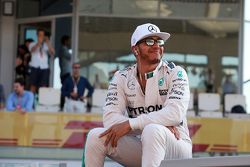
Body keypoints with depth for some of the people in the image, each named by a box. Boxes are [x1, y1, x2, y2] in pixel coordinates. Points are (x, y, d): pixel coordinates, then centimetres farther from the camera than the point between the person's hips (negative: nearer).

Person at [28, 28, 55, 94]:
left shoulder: (47, 45, 13)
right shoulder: (33, 44, 11)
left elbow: (52, 53, -4)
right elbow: (32, 50, -12)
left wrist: (48, 42, -16)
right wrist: (38, 43, -30)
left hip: (44, 68, 1)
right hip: (35, 67, -1)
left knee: (44, 87, -7)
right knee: (33, 86, -2)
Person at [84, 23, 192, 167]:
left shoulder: (175, 73, -5)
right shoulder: (122, 78, 3)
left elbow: (175, 114, -22)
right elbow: (110, 118, -11)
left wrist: (130, 124, -25)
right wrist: (161, 124, -21)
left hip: (176, 146, -3)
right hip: (139, 148, 4)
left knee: (152, 131, -36)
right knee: (95, 136, -19)